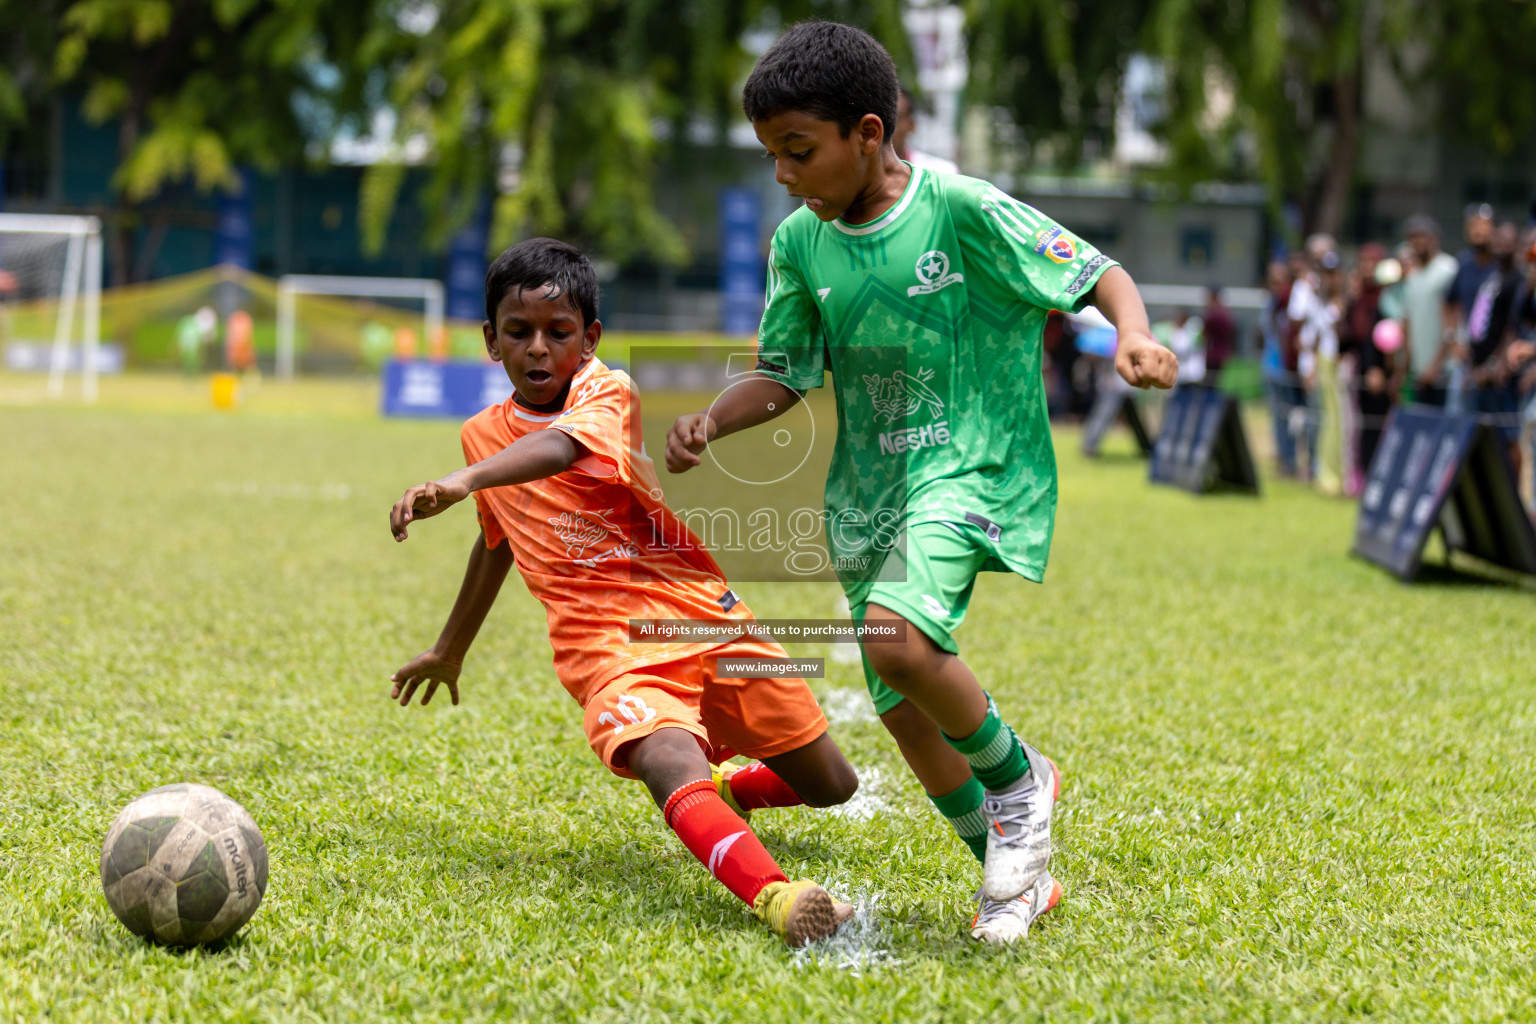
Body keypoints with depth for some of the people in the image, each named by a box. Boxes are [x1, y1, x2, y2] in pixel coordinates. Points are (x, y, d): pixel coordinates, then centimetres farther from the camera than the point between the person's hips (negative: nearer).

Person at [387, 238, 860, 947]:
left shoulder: (606, 392, -7)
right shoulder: (483, 434, 11)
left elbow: (561, 447, -32)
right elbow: (497, 543, 31)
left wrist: (464, 482, -49)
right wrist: (450, 649, 42)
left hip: (702, 617, -1)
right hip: (607, 644, 1)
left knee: (830, 787, 6)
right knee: (673, 766, -32)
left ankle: (727, 790, 38)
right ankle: (773, 897, -55)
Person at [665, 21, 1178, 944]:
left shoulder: (962, 209, -15)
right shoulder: (800, 242, 2)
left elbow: (1099, 272, -8)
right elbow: (784, 377, 11)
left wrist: (1134, 334, -29)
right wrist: (712, 420, -8)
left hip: (972, 465, -6)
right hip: (869, 488, 7)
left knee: (898, 639, -31)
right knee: (906, 715, 10)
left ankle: (1019, 778, -3)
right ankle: (1017, 876, 31)